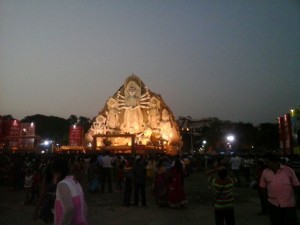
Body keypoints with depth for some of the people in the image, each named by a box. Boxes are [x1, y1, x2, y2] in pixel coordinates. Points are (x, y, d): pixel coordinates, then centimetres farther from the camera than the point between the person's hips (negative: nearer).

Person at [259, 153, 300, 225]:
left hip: (289, 204, -2)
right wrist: (268, 196, 2)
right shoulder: (265, 172, 3)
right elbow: (263, 187, 10)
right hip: (273, 205, 2)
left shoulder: (288, 170, -4)